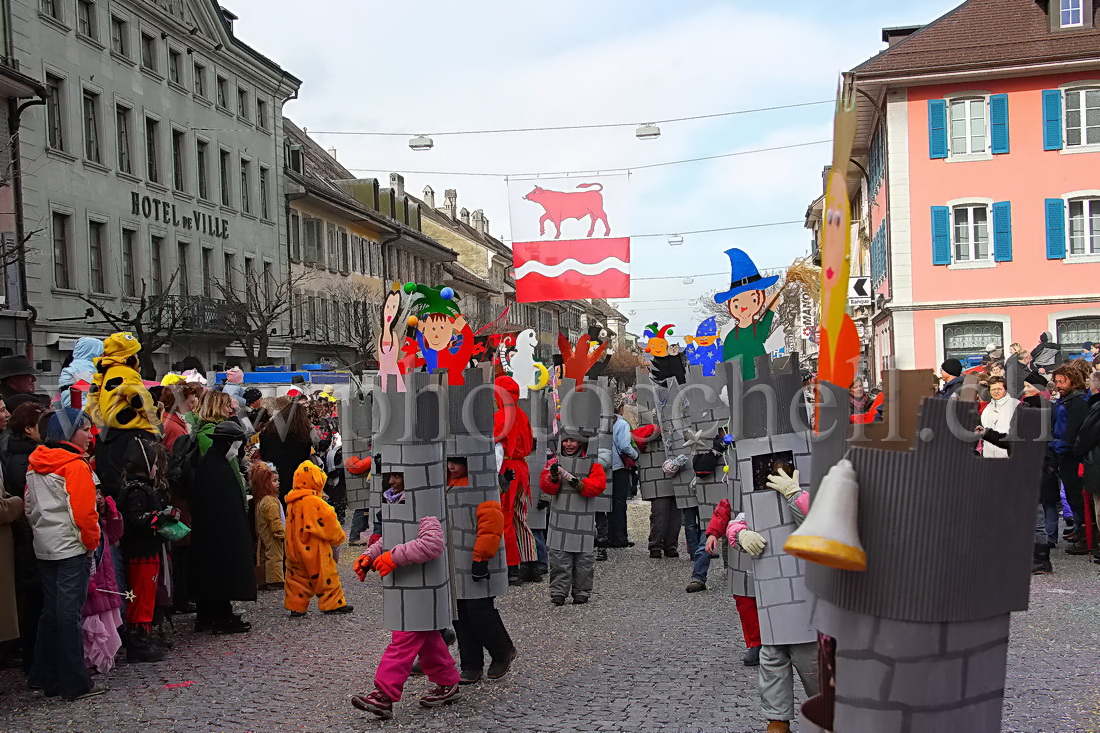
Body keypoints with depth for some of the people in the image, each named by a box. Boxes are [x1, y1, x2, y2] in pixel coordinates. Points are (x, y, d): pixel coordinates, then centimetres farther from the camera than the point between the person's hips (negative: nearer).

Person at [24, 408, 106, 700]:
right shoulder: (75, 465, -15)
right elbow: (83, 511, -18)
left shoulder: (35, 465, 10)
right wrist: (92, 541, -6)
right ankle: (76, 684, 0)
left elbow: (29, 506, 15)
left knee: (51, 611, 16)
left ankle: (46, 677, 23)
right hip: (71, 547, -8)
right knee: (69, 613, -5)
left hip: (44, 547, 8)